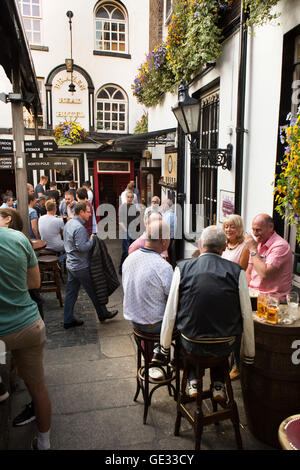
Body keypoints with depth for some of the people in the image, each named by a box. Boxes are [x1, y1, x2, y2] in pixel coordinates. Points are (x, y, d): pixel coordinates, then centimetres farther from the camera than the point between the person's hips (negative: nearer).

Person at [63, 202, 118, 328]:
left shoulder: (68, 224, 9)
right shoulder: (79, 228, -22)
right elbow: (82, 247, -28)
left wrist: (88, 238, 12)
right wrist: (92, 239, -12)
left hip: (70, 264, 9)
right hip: (81, 267, -9)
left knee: (71, 293, 13)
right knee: (93, 292, 7)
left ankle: (68, 319, 19)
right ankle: (103, 314, 23)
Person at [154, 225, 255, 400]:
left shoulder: (183, 268, -9)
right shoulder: (237, 271, -9)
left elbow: (170, 313, -4)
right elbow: (247, 317, -5)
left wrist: (164, 349, 11)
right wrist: (249, 356, 11)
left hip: (192, 345, 0)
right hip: (224, 346, 0)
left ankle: (193, 381, 29)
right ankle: (218, 384, 31)